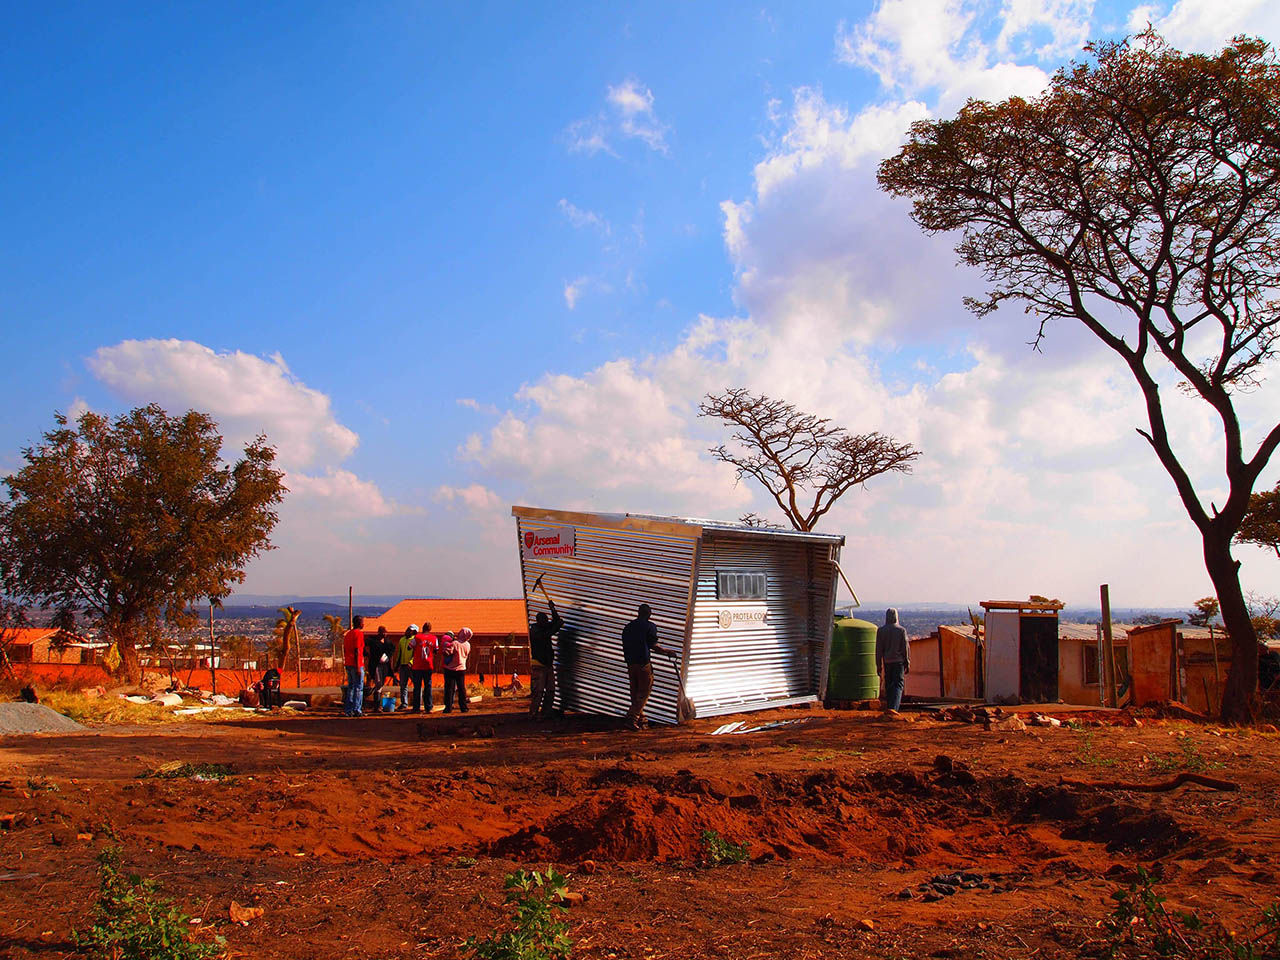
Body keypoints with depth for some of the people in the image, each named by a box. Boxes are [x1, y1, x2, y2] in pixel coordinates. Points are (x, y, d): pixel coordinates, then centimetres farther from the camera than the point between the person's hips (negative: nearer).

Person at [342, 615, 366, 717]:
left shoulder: (348, 634, 16)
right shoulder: (359, 633, -10)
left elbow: (345, 650, 17)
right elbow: (357, 651, -16)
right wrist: (358, 667, -17)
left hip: (348, 664, 8)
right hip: (356, 664, -8)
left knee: (350, 687, 12)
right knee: (359, 688, -4)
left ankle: (348, 710, 12)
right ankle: (357, 710, -6)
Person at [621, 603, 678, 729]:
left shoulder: (628, 627, 14)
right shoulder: (650, 626, -5)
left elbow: (625, 647, 15)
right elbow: (654, 645, -8)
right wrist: (668, 652, 6)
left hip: (630, 664, 6)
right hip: (643, 663, -6)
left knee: (635, 693, 13)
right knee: (644, 692, 0)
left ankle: (641, 720, 16)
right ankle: (632, 718, -10)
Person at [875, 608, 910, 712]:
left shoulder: (881, 630, -2)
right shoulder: (901, 630, -5)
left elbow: (879, 649, 0)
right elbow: (906, 648, -3)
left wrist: (879, 665, 5)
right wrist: (907, 664, 5)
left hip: (887, 661, 2)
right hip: (899, 661, -2)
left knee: (888, 685, 13)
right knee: (898, 684, -2)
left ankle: (889, 708, 17)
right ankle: (893, 707, -17)